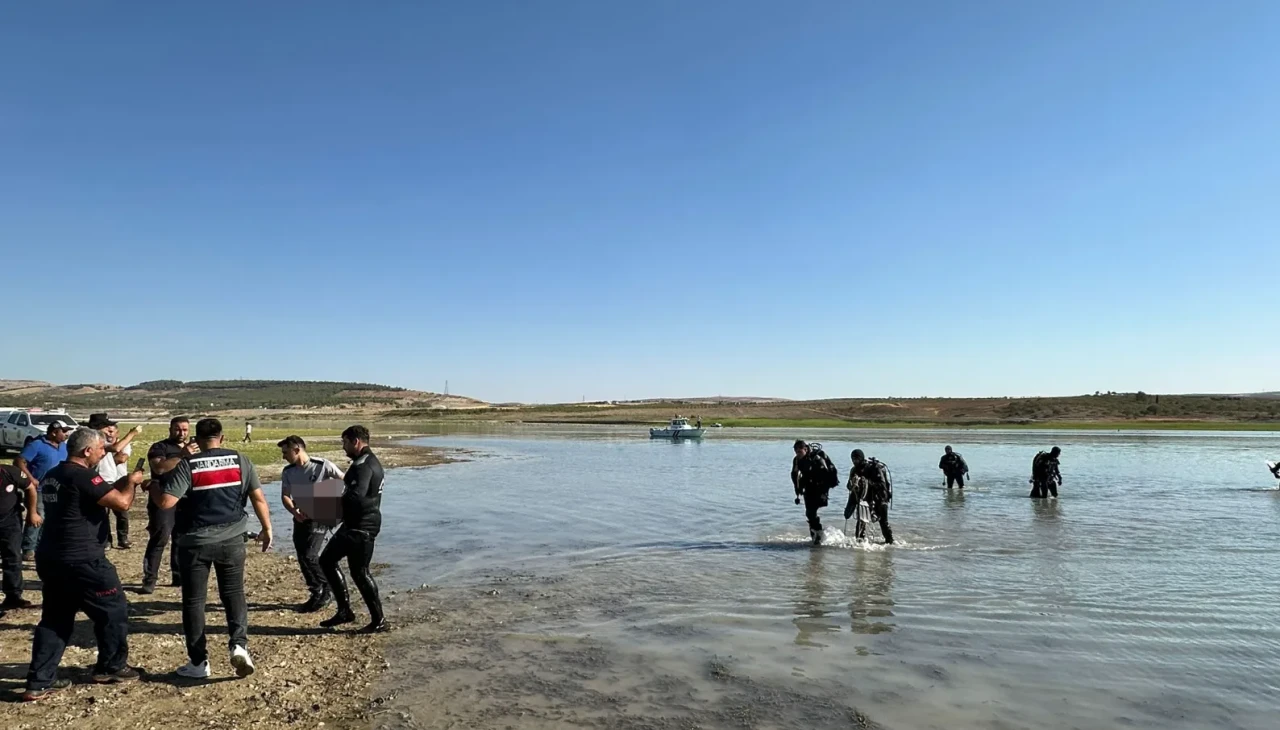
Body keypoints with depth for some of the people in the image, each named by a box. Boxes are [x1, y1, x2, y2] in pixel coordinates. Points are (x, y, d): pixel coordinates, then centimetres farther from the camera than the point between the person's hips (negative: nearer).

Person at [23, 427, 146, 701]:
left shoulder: (53, 476, 11)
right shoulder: (83, 476, -19)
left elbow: (104, 493, 19)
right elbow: (122, 502, -23)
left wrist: (122, 482, 10)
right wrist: (131, 482, -6)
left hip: (50, 558, 9)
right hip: (81, 560, -9)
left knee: (55, 617, 16)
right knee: (113, 610, 8)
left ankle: (39, 681, 15)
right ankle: (111, 667, 20)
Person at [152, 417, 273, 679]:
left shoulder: (187, 465, -9)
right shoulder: (239, 461, -1)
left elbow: (166, 502, -15)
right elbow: (258, 498, -1)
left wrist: (150, 488, 5)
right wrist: (267, 529, 9)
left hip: (195, 542, -2)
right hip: (232, 539, 2)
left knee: (194, 600, 10)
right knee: (234, 593, 13)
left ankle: (198, 662, 16)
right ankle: (239, 645, -4)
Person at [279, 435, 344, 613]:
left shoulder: (322, 465, -15)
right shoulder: (288, 472, 2)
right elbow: (285, 496, 0)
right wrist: (295, 512, -17)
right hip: (300, 519, 6)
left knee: (309, 555, -15)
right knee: (302, 558, 6)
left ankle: (327, 590, 5)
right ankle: (317, 595, 21)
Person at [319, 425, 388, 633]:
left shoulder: (364, 465, -20)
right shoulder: (368, 461, 14)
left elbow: (356, 495, -31)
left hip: (361, 527, -11)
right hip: (354, 524, 11)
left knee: (359, 572, -2)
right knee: (327, 560, 16)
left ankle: (379, 621, 8)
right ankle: (344, 610, 22)